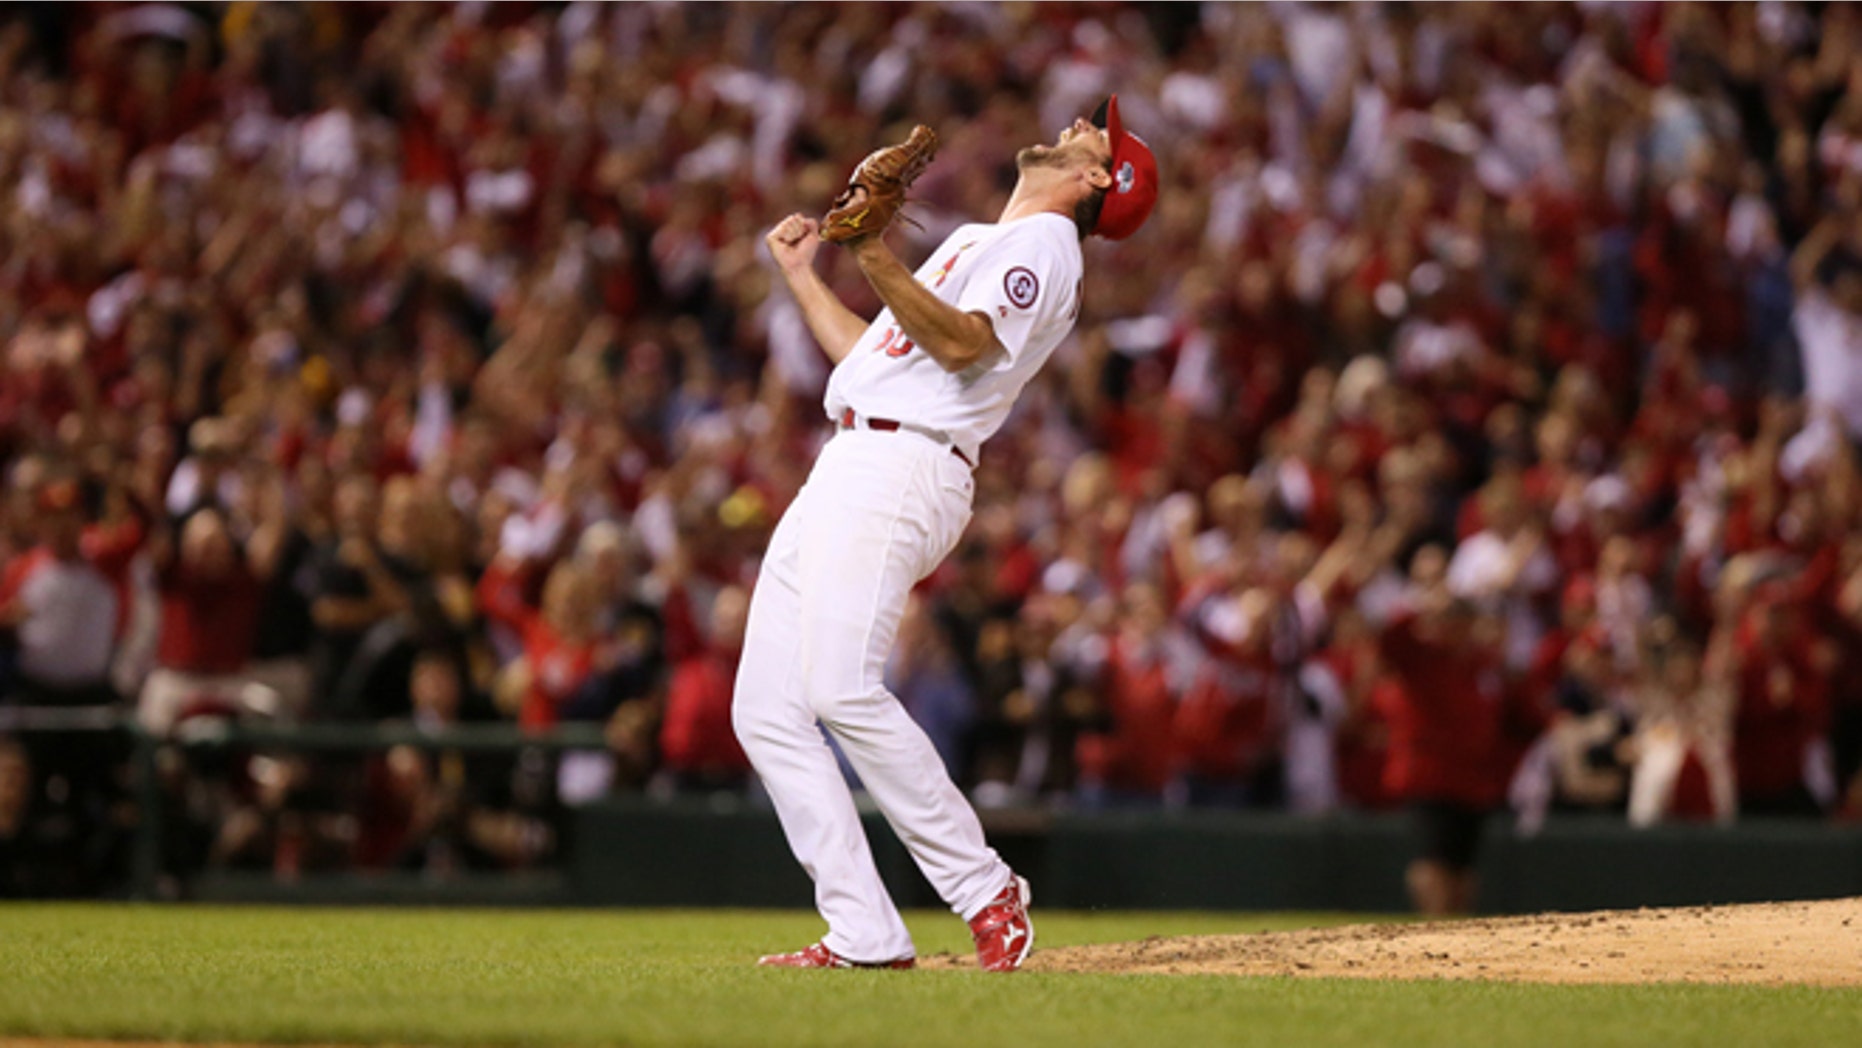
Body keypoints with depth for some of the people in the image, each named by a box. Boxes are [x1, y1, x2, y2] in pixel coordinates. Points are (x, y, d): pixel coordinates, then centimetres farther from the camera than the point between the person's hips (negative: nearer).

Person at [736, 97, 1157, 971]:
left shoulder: (1045, 245, 0)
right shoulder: (972, 242, 29)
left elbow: (962, 343, -17)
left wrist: (878, 263, -28)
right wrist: (802, 274, 31)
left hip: (902, 466, -9)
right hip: (845, 468, 9)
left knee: (842, 691, -24)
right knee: (767, 711, 0)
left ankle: (985, 890, -13)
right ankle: (865, 937, -3)